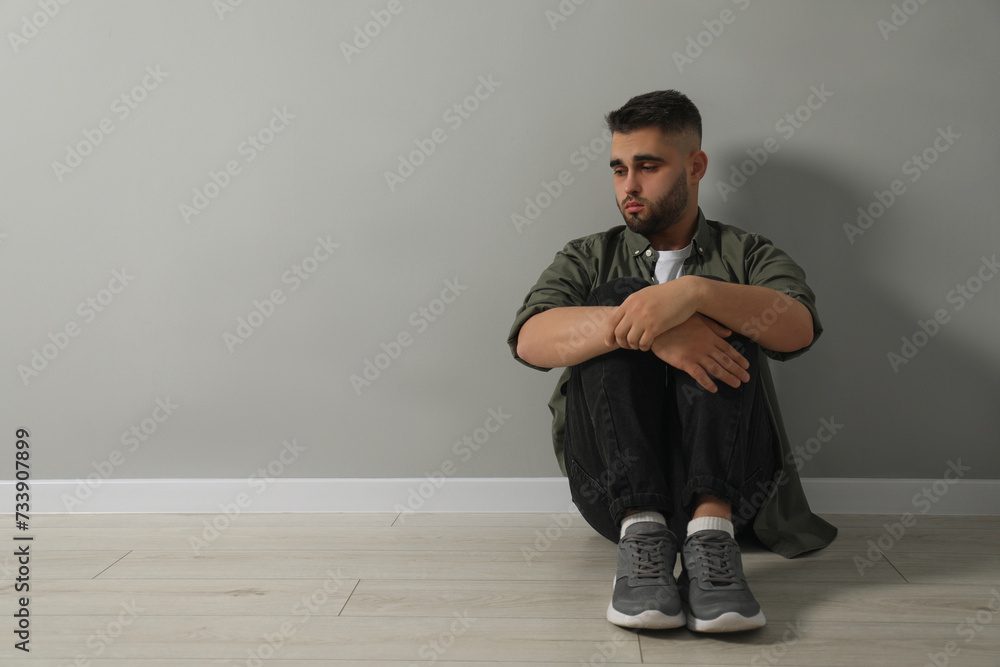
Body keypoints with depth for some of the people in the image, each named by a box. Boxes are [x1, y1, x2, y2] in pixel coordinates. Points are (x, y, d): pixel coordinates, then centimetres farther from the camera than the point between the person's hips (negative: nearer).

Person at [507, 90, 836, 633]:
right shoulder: (588, 258, 15)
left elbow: (798, 328, -10)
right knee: (614, 297, -18)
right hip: (616, 484, 1)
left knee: (719, 316, -19)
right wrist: (642, 328, -25)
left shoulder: (747, 255, 14)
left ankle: (711, 523, -35)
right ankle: (642, 529, -32)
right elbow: (530, 339, -8)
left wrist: (695, 292, -29)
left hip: (727, 480, 0)